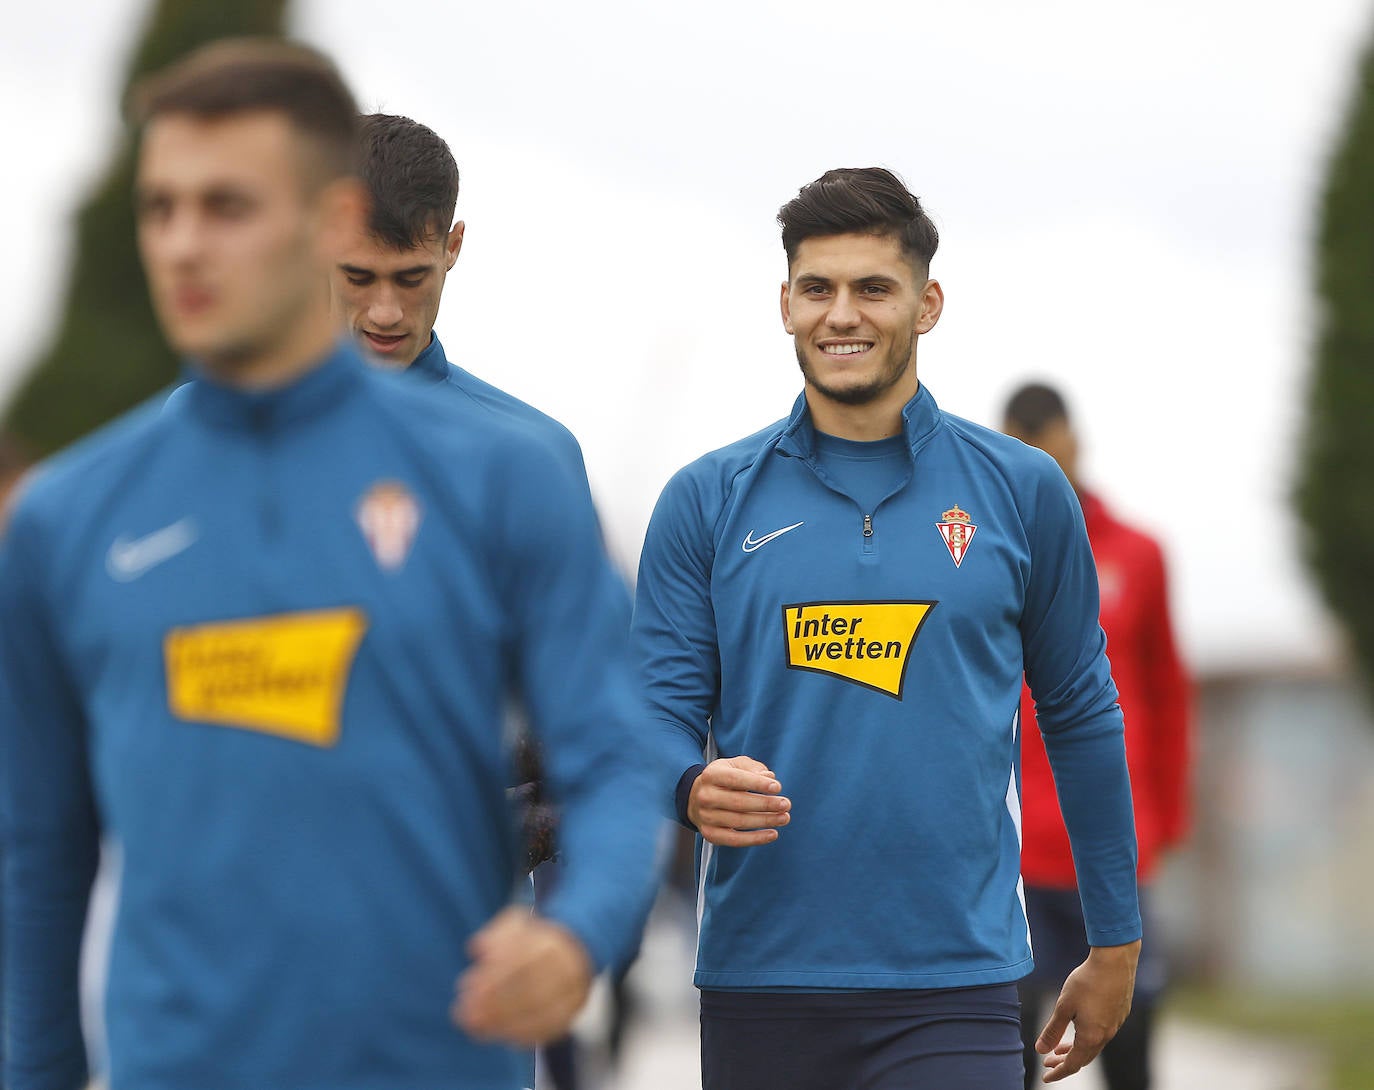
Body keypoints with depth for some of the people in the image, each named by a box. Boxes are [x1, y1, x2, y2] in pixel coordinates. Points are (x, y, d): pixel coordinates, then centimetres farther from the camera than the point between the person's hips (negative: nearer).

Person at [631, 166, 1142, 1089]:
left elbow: (1081, 718, 12)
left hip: (952, 988, -1)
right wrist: (694, 787, -19)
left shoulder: (1022, 490, 5)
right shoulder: (708, 500, 6)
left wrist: (1115, 945, 14)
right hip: (759, 979, 2)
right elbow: (658, 708, 6)